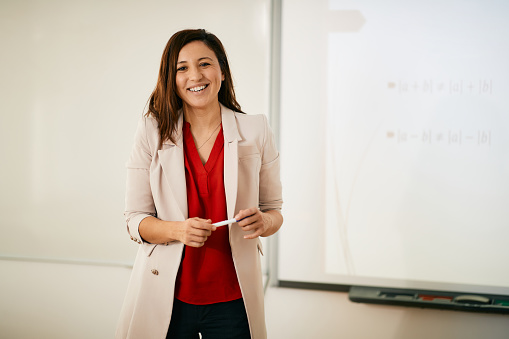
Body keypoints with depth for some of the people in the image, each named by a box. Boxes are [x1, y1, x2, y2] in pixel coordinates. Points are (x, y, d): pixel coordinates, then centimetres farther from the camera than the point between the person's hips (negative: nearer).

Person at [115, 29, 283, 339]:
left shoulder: (256, 131, -1)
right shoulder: (153, 131, -2)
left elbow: (274, 210, 6)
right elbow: (136, 220, -1)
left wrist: (263, 222, -17)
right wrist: (177, 230, -21)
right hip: (166, 298, 0)